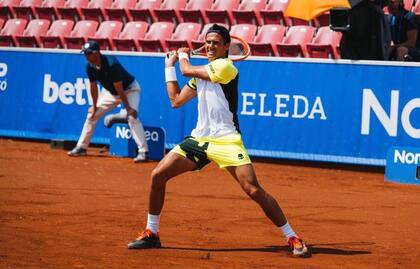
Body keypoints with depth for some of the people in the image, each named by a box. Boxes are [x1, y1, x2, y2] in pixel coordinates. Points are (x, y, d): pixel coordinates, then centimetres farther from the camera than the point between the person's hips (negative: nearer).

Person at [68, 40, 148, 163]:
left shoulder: (111, 64, -36)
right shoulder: (90, 66, -15)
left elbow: (119, 89, -32)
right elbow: (93, 86, -2)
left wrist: (128, 108, -27)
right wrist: (94, 106, 4)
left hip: (129, 89, -7)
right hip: (111, 91, 8)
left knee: (132, 116, -27)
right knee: (92, 114, 6)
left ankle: (142, 152, -27)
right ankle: (81, 147, 17)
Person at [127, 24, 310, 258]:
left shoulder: (225, 67, -9)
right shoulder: (201, 72, 16)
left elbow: (187, 70, -7)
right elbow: (176, 100, 20)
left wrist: (183, 56, 15)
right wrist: (170, 66, 23)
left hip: (226, 140, -7)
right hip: (200, 138, 7)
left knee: (254, 190, -17)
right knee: (158, 175, 0)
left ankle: (292, 238, -8)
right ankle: (151, 234, 13)